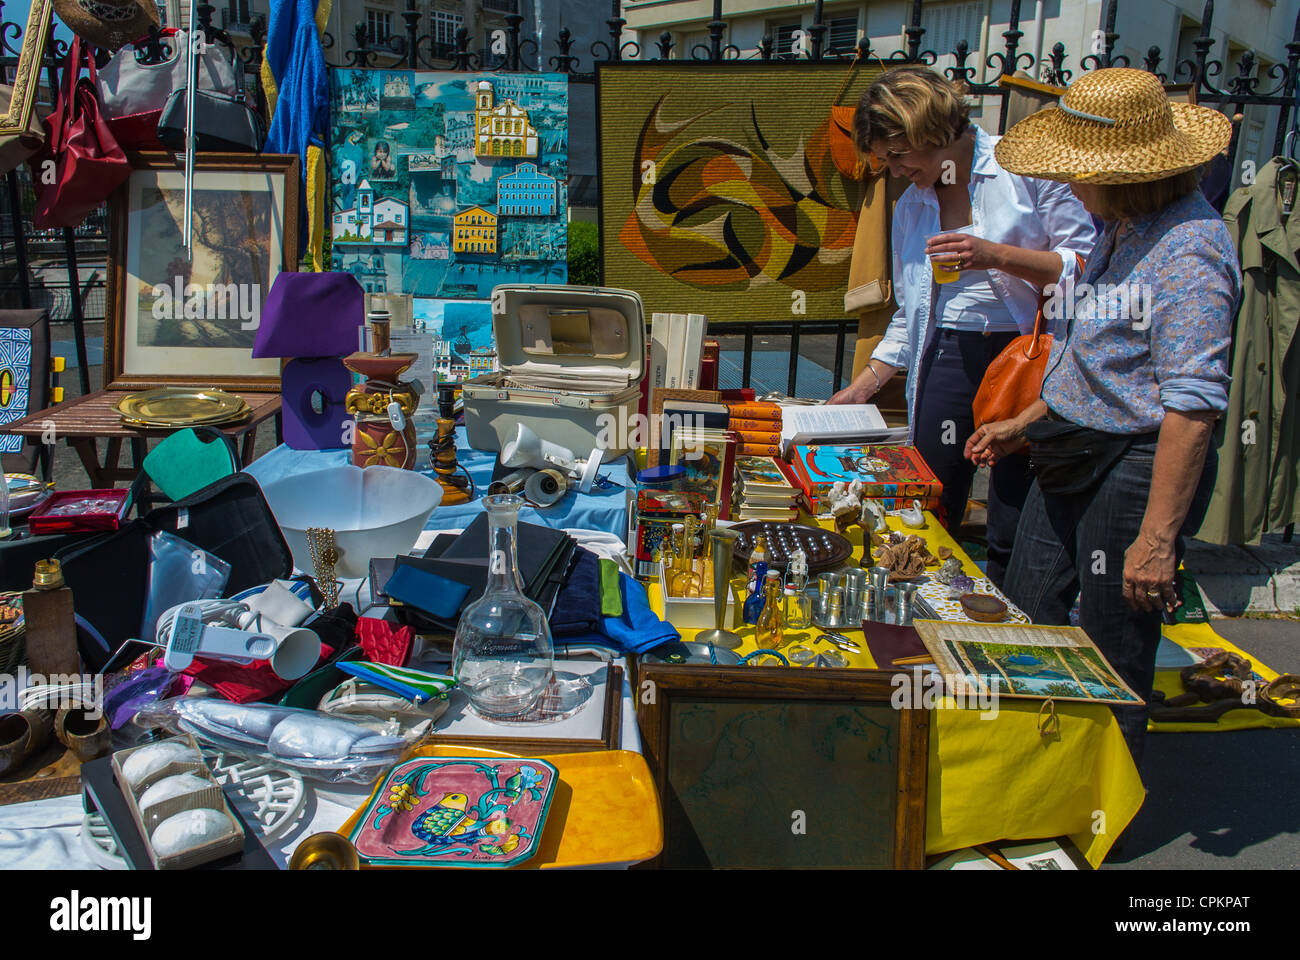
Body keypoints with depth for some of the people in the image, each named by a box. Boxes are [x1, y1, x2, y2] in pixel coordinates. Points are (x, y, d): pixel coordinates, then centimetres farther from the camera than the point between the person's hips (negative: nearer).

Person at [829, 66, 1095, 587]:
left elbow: (1088, 263, -4)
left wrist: (997, 256, -16)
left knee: (1014, 540, -4)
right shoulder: (910, 206, 16)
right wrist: (865, 384, 13)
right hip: (948, 360, 5)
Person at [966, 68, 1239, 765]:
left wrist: (1157, 538, -26)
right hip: (1072, 459, 10)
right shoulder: (1123, 228, 9)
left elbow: (1193, 404, -25)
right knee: (1026, 623, 17)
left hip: (1135, 472, -10)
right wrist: (1027, 423, 21)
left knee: (1111, 668, 4)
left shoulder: (1189, 251, -21)